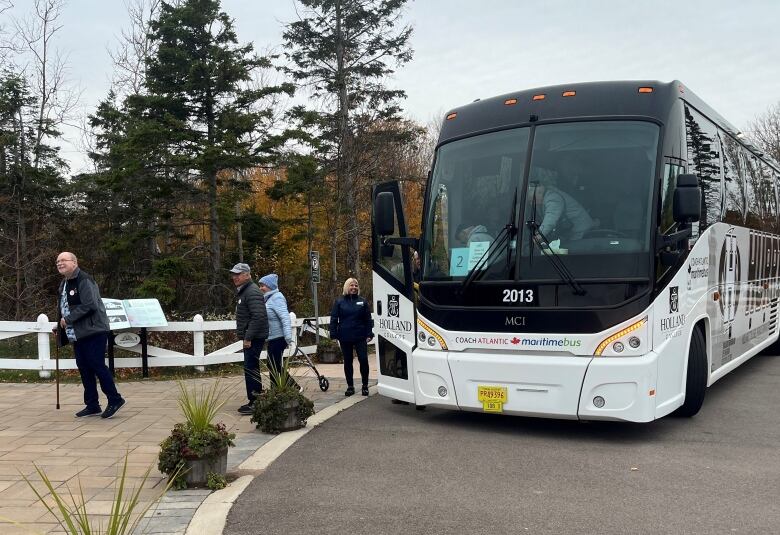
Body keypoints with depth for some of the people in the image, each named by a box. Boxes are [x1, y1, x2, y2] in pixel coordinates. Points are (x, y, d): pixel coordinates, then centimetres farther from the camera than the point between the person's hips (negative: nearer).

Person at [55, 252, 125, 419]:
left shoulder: (84, 281, -14)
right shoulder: (64, 284, 16)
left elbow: (89, 305, -22)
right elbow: (63, 307, 26)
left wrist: (68, 319, -18)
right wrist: (61, 324, 12)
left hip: (93, 331, -9)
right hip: (77, 334, 9)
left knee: (97, 365, -9)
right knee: (84, 368, 10)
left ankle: (115, 400, 2)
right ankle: (92, 405, 16)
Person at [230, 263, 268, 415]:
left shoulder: (252, 292, -16)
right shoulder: (243, 292, 18)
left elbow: (258, 316, -26)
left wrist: (248, 338, -25)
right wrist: (246, 337, 18)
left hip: (254, 338, -11)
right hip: (250, 338, 11)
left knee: (250, 369, -10)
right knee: (252, 369, 16)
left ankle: (254, 403, -6)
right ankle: (256, 401, 25)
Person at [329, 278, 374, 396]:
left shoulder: (362, 302, 5)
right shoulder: (339, 302, 4)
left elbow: (368, 319, 4)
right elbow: (334, 319, 3)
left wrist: (369, 334, -3)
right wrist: (334, 335, -3)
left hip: (360, 337, 0)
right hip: (345, 338, 0)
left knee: (363, 360, -4)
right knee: (347, 362, 8)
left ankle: (365, 386, 11)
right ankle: (350, 386, 19)